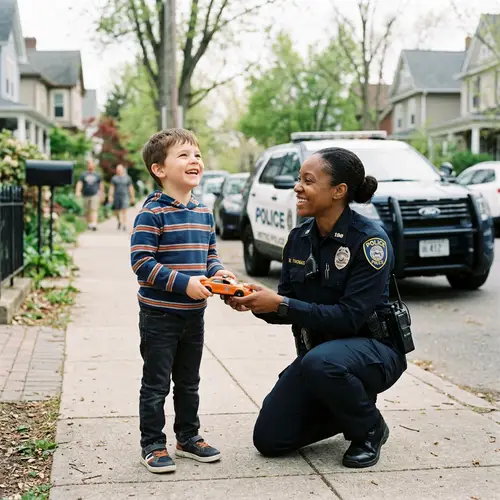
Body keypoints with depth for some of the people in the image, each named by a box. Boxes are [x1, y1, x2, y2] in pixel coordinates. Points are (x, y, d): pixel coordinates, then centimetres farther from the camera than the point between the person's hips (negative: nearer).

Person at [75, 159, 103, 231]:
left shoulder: (97, 175, 9)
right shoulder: (83, 175, 7)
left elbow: (101, 185, 15)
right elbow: (79, 183, -2)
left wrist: (102, 194, 15)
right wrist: (78, 192, -18)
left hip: (95, 195, -1)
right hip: (86, 195, 2)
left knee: (94, 210, -14)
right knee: (87, 211, 8)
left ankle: (94, 224, -23)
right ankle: (89, 224, 25)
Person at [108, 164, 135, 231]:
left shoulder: (127, 178, 6)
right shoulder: (114, 178, 7)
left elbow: (130, 188, 8)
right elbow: (112, 187, 3)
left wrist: (132, 197, 5)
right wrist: (110, 196, -7)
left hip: (125, 196, -2)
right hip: (116, 196, 2)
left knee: (124, 211, -12)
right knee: (116, 212, 7)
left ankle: (124, 225, -13)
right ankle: (119, 222, 33)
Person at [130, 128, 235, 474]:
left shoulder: (204, 214, 7)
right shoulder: (152, 213, -15)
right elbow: (141, 261, -19)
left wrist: (219, 272, -6)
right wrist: (184, 283, -25)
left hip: (194, 314, 7)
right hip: (159, 313, -7)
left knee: (189, 381, 18)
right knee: (157, 383, 4)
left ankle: (188, 437, 32)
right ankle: (153, 446, 16)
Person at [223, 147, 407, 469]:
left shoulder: (370, 240, -20)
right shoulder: (299, 239, 0)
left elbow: (349, 317, -26)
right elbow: (288, 309, 3)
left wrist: (280, 304, -29)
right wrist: (255, 303, -18)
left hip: (373, 348, -6)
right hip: (316, 349, 6)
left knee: (320, 363, -39)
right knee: (269, 439, -2)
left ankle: (370, 430, -9)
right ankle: (345, 409, 21)